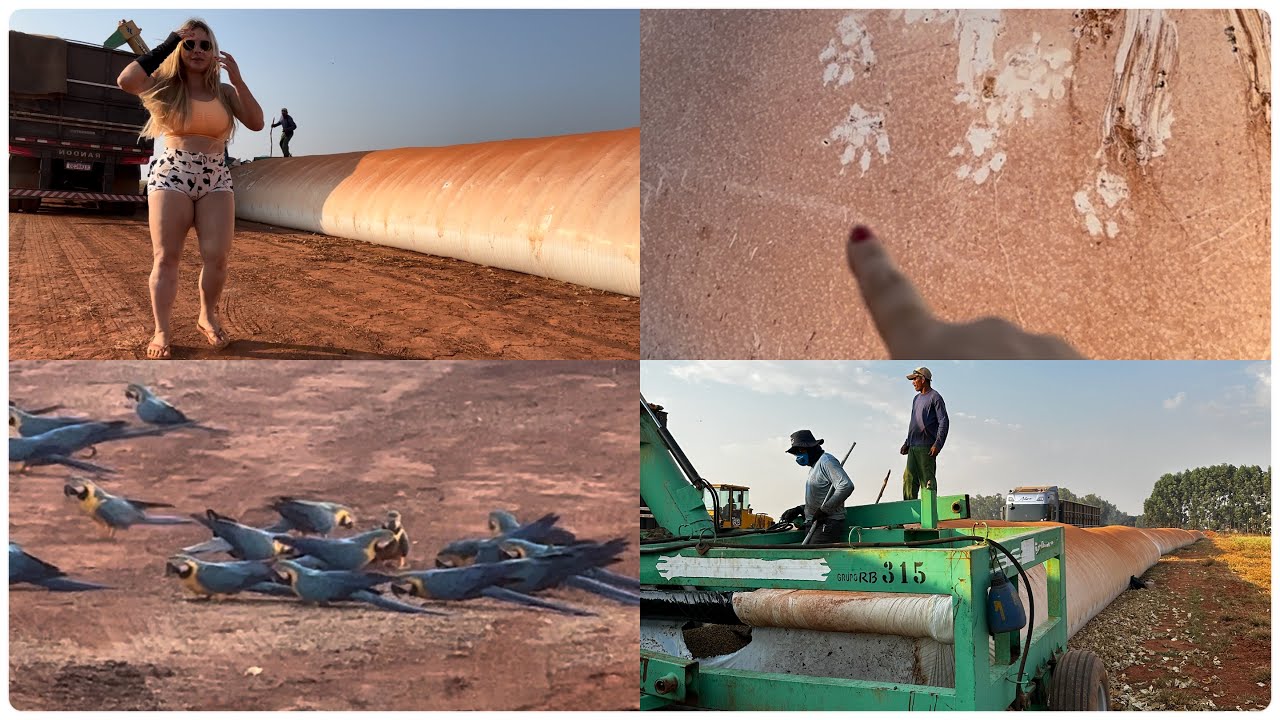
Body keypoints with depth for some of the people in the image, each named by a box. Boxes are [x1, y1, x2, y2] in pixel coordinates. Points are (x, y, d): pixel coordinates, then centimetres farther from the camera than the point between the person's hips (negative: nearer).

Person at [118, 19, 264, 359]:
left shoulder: (224, 92, 10)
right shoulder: (166, 86, 3)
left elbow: (257, 123, -1)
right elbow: (125, 81, -15)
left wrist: (238, 80, -8)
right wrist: (167, 45, -9)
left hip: (216, 180, 2)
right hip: (171, 176, -2)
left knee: (217, 256, -8)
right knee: (165, 256, -6)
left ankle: (207, 316, 14)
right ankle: (162, 330, -1)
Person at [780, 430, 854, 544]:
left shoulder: (826, 461, -8)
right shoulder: (814, 466, 24)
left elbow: (846, 486, -22)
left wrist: (824, 509, -19)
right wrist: (799, 509, 15)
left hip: (828, 525, -9)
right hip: (816, 526, 9)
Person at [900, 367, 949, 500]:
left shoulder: (935, 397, -3)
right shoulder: (916, 399, 22)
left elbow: (944, 422, -9)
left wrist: (937, 444, -18)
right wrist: (907, 443, 19)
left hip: (926, 447, -8)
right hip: (913, 447, 8)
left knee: (927, 480, -8)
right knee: (909, 478, 1)